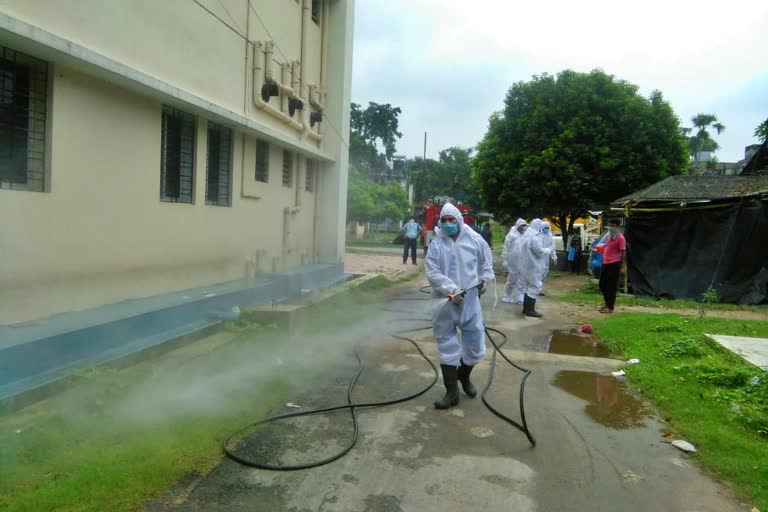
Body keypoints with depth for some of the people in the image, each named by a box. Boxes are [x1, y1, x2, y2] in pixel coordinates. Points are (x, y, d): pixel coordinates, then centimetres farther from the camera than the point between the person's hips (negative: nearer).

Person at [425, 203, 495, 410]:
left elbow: (486, 261, 17)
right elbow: (432, 273, -11)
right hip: (445, 302, -1)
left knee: (475, 343, 11)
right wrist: (452, 290, -21)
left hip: (470, 300, 1)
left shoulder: (475, 240, -2)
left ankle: (464, 376, 41)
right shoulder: (436, 244, -7)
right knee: (446, 345, 5)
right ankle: (452, 392, 17)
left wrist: (485, 278, 4)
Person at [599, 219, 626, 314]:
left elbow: (623, 252, -13)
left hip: (614, 264, -8)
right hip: (605, 263, 9)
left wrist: (623, 266, -17)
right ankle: (607, 304, 27)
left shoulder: (620, 238, -9)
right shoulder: (608, 236, 15)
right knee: (602, 284, 14)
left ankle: (610, 307, 4)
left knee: (611, 286, -3)